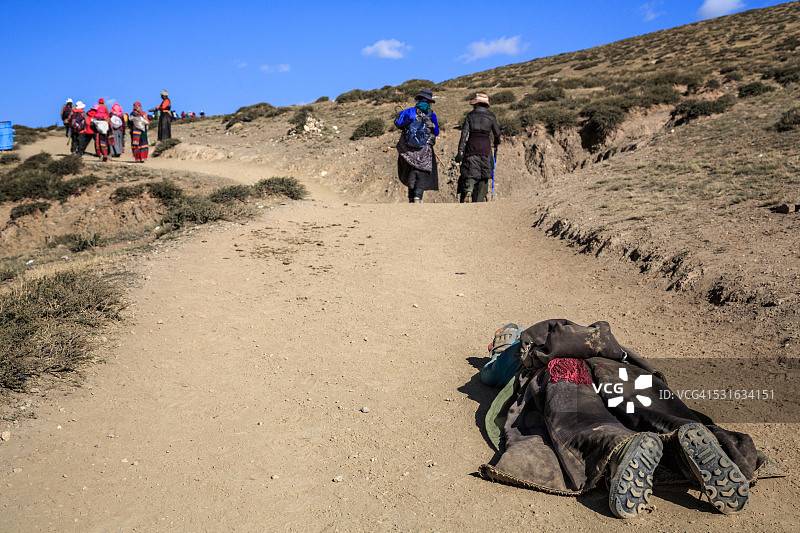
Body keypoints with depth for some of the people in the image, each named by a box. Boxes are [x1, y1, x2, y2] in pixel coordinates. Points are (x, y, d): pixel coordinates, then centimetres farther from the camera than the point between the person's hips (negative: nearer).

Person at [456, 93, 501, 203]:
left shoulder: (470, 116, 5)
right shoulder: (491, 116, 7)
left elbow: (464, 134, -2)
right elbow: (497, 133, 10)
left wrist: (461, 151, -3)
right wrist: (496, 144, 31)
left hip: (471, 145, 0)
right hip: (485, 145, 1)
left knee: (471, 172, -2)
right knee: (484, 174, 9)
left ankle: (468, 190, -30)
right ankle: (480, 200, 8)